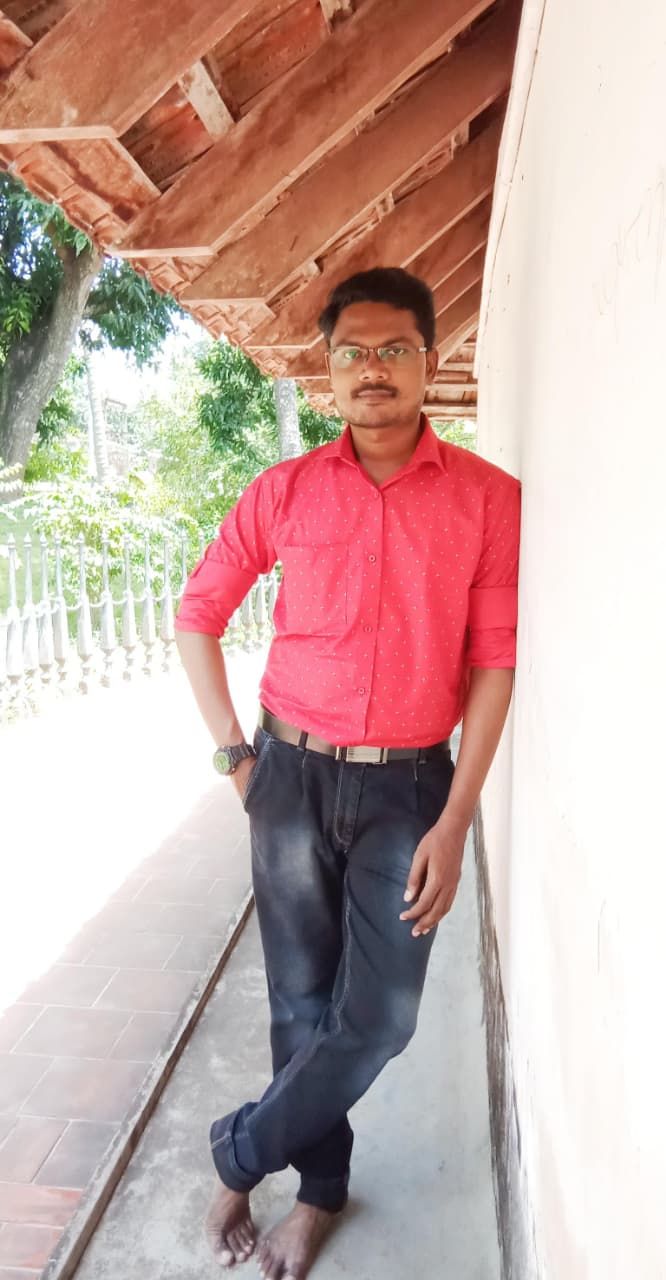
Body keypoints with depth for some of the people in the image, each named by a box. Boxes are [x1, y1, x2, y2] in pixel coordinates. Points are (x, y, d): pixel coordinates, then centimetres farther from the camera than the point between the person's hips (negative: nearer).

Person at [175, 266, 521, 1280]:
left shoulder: (487, 497, -4)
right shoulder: (284, 492, -1)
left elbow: (493, 661, -5)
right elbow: (198, 618, 8)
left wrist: (455, 819, -9)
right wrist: (234, 751, 3)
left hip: (409, 785, 0)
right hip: (293, 777, 1)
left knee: (378, 1015, 2)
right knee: (303, 999, 12)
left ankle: (240, 1156, 29)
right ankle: (320, 1188, 37)